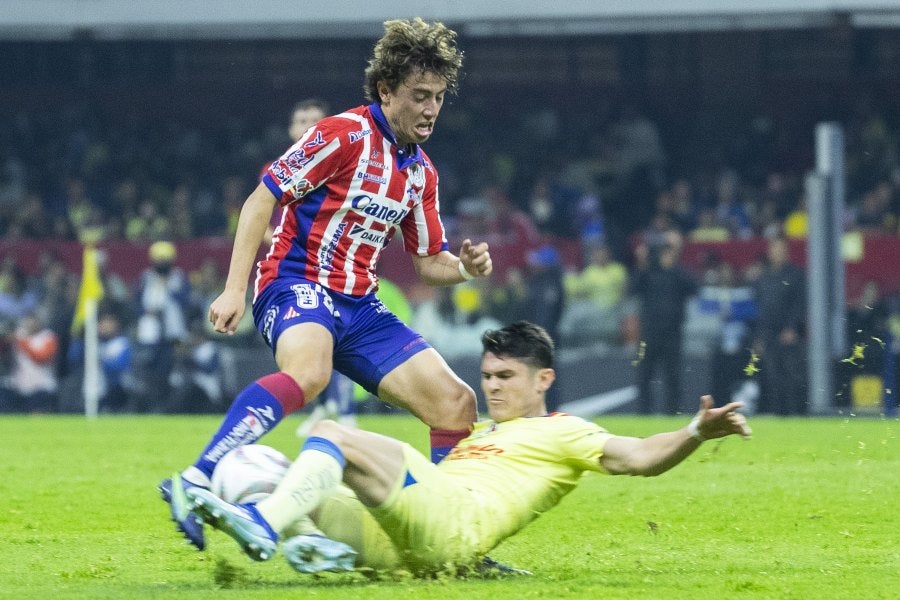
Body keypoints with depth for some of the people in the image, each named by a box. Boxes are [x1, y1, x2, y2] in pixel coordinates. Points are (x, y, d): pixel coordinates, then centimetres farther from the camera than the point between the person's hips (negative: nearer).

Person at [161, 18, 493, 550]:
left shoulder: (421, 171, 14)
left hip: (359, 305, 8)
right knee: (308, 373, -41)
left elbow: (429, 262, 23)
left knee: (456, 402, -2)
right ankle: (194, 485, -48)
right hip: (298, 282, -8)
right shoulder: (346, 135, -9)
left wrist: (465, 267, -1)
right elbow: (261, 200, -9)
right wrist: (235, 289, -17)